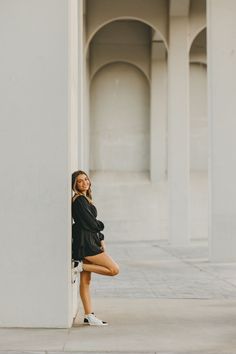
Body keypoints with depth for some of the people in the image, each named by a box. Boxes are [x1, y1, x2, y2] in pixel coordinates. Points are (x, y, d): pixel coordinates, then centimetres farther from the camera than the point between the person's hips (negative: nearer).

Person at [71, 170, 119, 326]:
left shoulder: (85, 199, 18)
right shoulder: (80, 200, -11)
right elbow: (90, 222, -14)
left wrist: (100, 239, 9)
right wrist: (100, 225, 7)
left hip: (88, 242, 10)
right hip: (85, 242, -10)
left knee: (85, 281, 8)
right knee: (114, 269, -9)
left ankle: (89, 316, 9)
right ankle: (79, 266, -6)